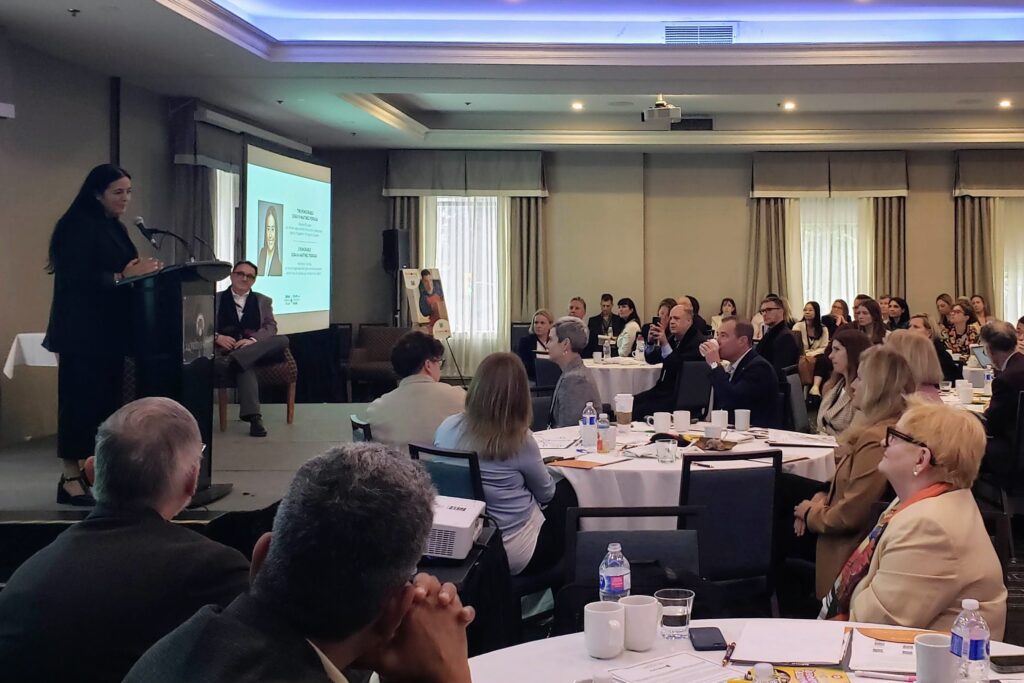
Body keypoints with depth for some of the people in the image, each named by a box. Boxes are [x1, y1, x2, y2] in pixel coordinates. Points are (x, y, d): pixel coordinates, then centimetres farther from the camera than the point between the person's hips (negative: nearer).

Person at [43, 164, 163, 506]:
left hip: (110, 330, 9)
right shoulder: (79, 226, -10)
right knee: (82, 398, -7)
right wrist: (124, 276, -21)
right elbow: (77, 279, -19)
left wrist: (142, 271, -1)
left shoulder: (114, 228, 16)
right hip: (83, 330, -9)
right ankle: (71, 478, -1)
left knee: (108, 398, 8)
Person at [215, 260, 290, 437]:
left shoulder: (263, 301, 22)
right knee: (245, 366, -38)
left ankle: (231, 361, -44)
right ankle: (253, 416, -52)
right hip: (226, 349, -2)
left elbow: (271, 327, 6)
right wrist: (217, 337, -15)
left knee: (283, 340, -29)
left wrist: (252, 340, -16)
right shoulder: (215, 299, 18)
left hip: (258, 350, 2)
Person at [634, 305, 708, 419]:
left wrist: (665, 344, -26)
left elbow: (680, 369, -23)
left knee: (639, 410, -22)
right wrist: (651, 341, -4)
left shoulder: (698, 342, -13)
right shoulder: (673, 338, 11)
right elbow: (651, 360, 15)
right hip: (664, 390, 8)